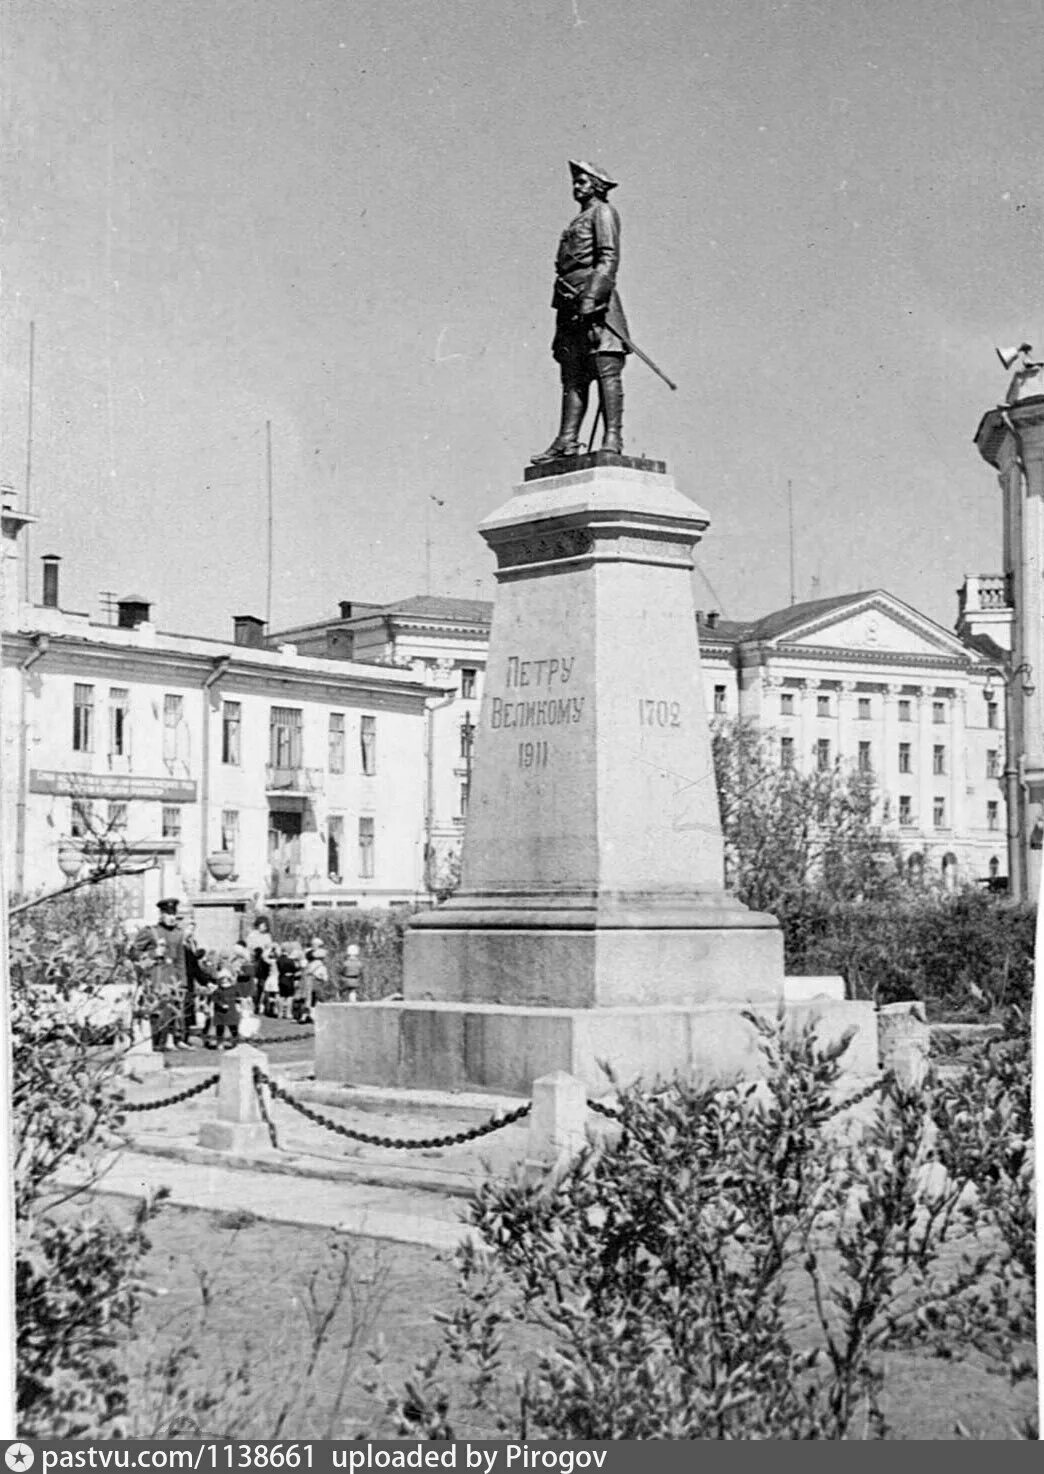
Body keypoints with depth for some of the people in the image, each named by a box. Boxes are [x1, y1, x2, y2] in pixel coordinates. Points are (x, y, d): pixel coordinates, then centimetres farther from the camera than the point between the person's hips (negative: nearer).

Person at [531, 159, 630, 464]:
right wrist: (565, 306, 18)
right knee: (573, 376, 2)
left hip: (596, 304, -9)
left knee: (606, 370, -12)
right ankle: (567, 441, -2)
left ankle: (613, 439, -18)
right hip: (571, 307, 9)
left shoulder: (603, 213, 2)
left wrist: (591, 297, -21)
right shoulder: (578, 222, 28)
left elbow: (609, 259, -11)